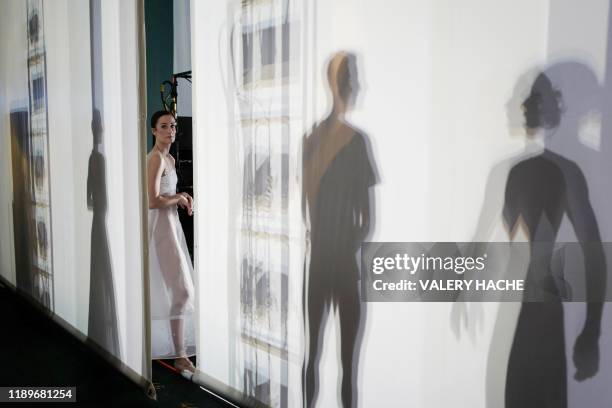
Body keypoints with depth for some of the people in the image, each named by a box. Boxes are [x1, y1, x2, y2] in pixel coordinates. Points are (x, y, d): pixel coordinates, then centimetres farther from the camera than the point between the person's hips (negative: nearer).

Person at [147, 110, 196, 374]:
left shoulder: (169, 158, 14)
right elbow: (153, 201, -24)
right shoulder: (156, 158, -16)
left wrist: (183, 199, 7)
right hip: (161, 225, -10)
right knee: (182, 289, -11)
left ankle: (176, 346, 32)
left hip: (170, 223, 10)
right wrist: (179, 198, -9)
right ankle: (180, 355, -5)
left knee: (168, 288, 18)